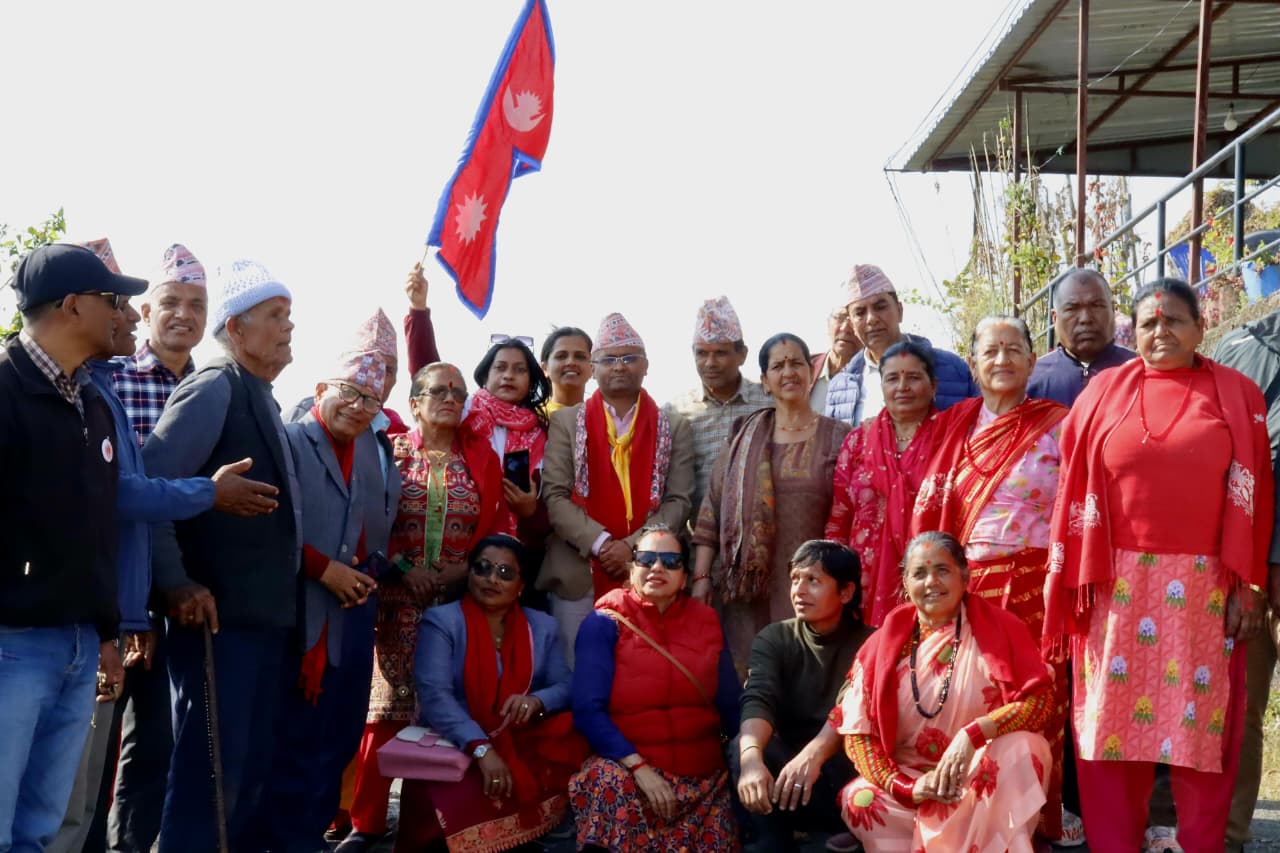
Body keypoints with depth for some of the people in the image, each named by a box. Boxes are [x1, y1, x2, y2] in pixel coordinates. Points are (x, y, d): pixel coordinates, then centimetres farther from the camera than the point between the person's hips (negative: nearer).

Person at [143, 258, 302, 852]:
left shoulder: (261, 399, 16)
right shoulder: (214, 387, -10)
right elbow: (149, 486, -18)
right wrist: (176, 585, -19)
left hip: (265, 613, 9)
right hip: (220, 614, -9)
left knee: (251, 767, 13)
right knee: (210, 767, -6)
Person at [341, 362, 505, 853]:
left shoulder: (482, 458, 9)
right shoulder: (391, 452, 5)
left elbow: (496, 527, 5)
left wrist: (468, 567, -9)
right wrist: (402, 567, -10)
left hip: (461, 601, 1)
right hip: (397, 599, -1)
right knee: (387, 703, -2)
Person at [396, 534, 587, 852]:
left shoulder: (542, 627, 14)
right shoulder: (440, 621, -1)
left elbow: (566, 686, 5)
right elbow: (434, 695, -15)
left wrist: (536, 701, -21)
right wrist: (482, 749, -29)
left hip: (521, 750, 4)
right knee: (449, 807, -33)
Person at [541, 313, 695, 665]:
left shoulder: (674, 428, 11)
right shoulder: (566, 422, 9)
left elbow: (678, 501, 3)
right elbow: (554, 497, 0)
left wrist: (632, 547, -11)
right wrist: (601, 544, -12)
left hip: (647, 574, 0)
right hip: (578, 576, 0)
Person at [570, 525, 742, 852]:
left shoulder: (707, 623, 8)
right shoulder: (605, 623, -4)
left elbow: (731, 706, 8)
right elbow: (588, 709, -12)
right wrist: (639, 767, -22)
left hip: (703, 776, 4)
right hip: (626, 766, -4)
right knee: (612, 783, -34)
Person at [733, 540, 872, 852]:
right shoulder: (773, 639, 5)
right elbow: (758, 700, -14)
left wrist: (814, 754, -41)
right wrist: (752, 757, -37)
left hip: (848, 771, -2)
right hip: (788, 766, 2)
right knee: (743, 748, -28)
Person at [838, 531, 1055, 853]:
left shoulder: (998, 628, -3)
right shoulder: (885, 644, 0)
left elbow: (1039, 700, -14)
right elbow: (857, 731, -3)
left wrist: (971, 735, -28)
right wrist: (907, 788, -18)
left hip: (985, 782, -1)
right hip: (910, 777, 1)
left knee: (1023, 749, -31)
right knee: (859, 801, -29)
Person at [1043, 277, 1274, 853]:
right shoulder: (1106, 393, 6)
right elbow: (1078, 490, 4)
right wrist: (1078, 581, -1)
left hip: (1204, 588, -1)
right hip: (1118, 584, 1)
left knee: (1200, 721, 3)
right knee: (1112, 718, 4)